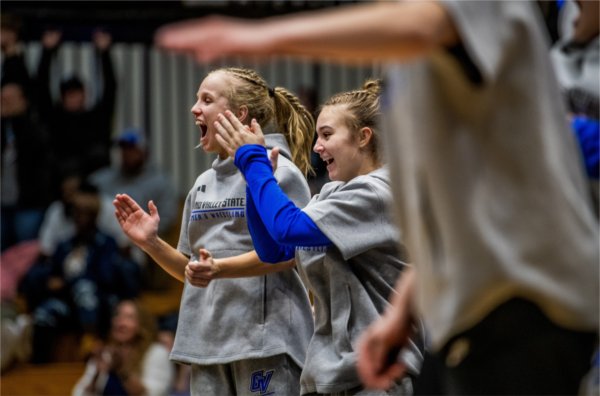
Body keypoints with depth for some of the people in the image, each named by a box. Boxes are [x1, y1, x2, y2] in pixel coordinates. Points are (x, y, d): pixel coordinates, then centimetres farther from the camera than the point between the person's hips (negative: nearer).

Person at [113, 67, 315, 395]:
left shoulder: (280, 173, -3)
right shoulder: (203, 184, 19)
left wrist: (221, 267, -25)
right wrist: (151, 244, 5)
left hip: (265, 340, -7)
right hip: (207, 342, 7)